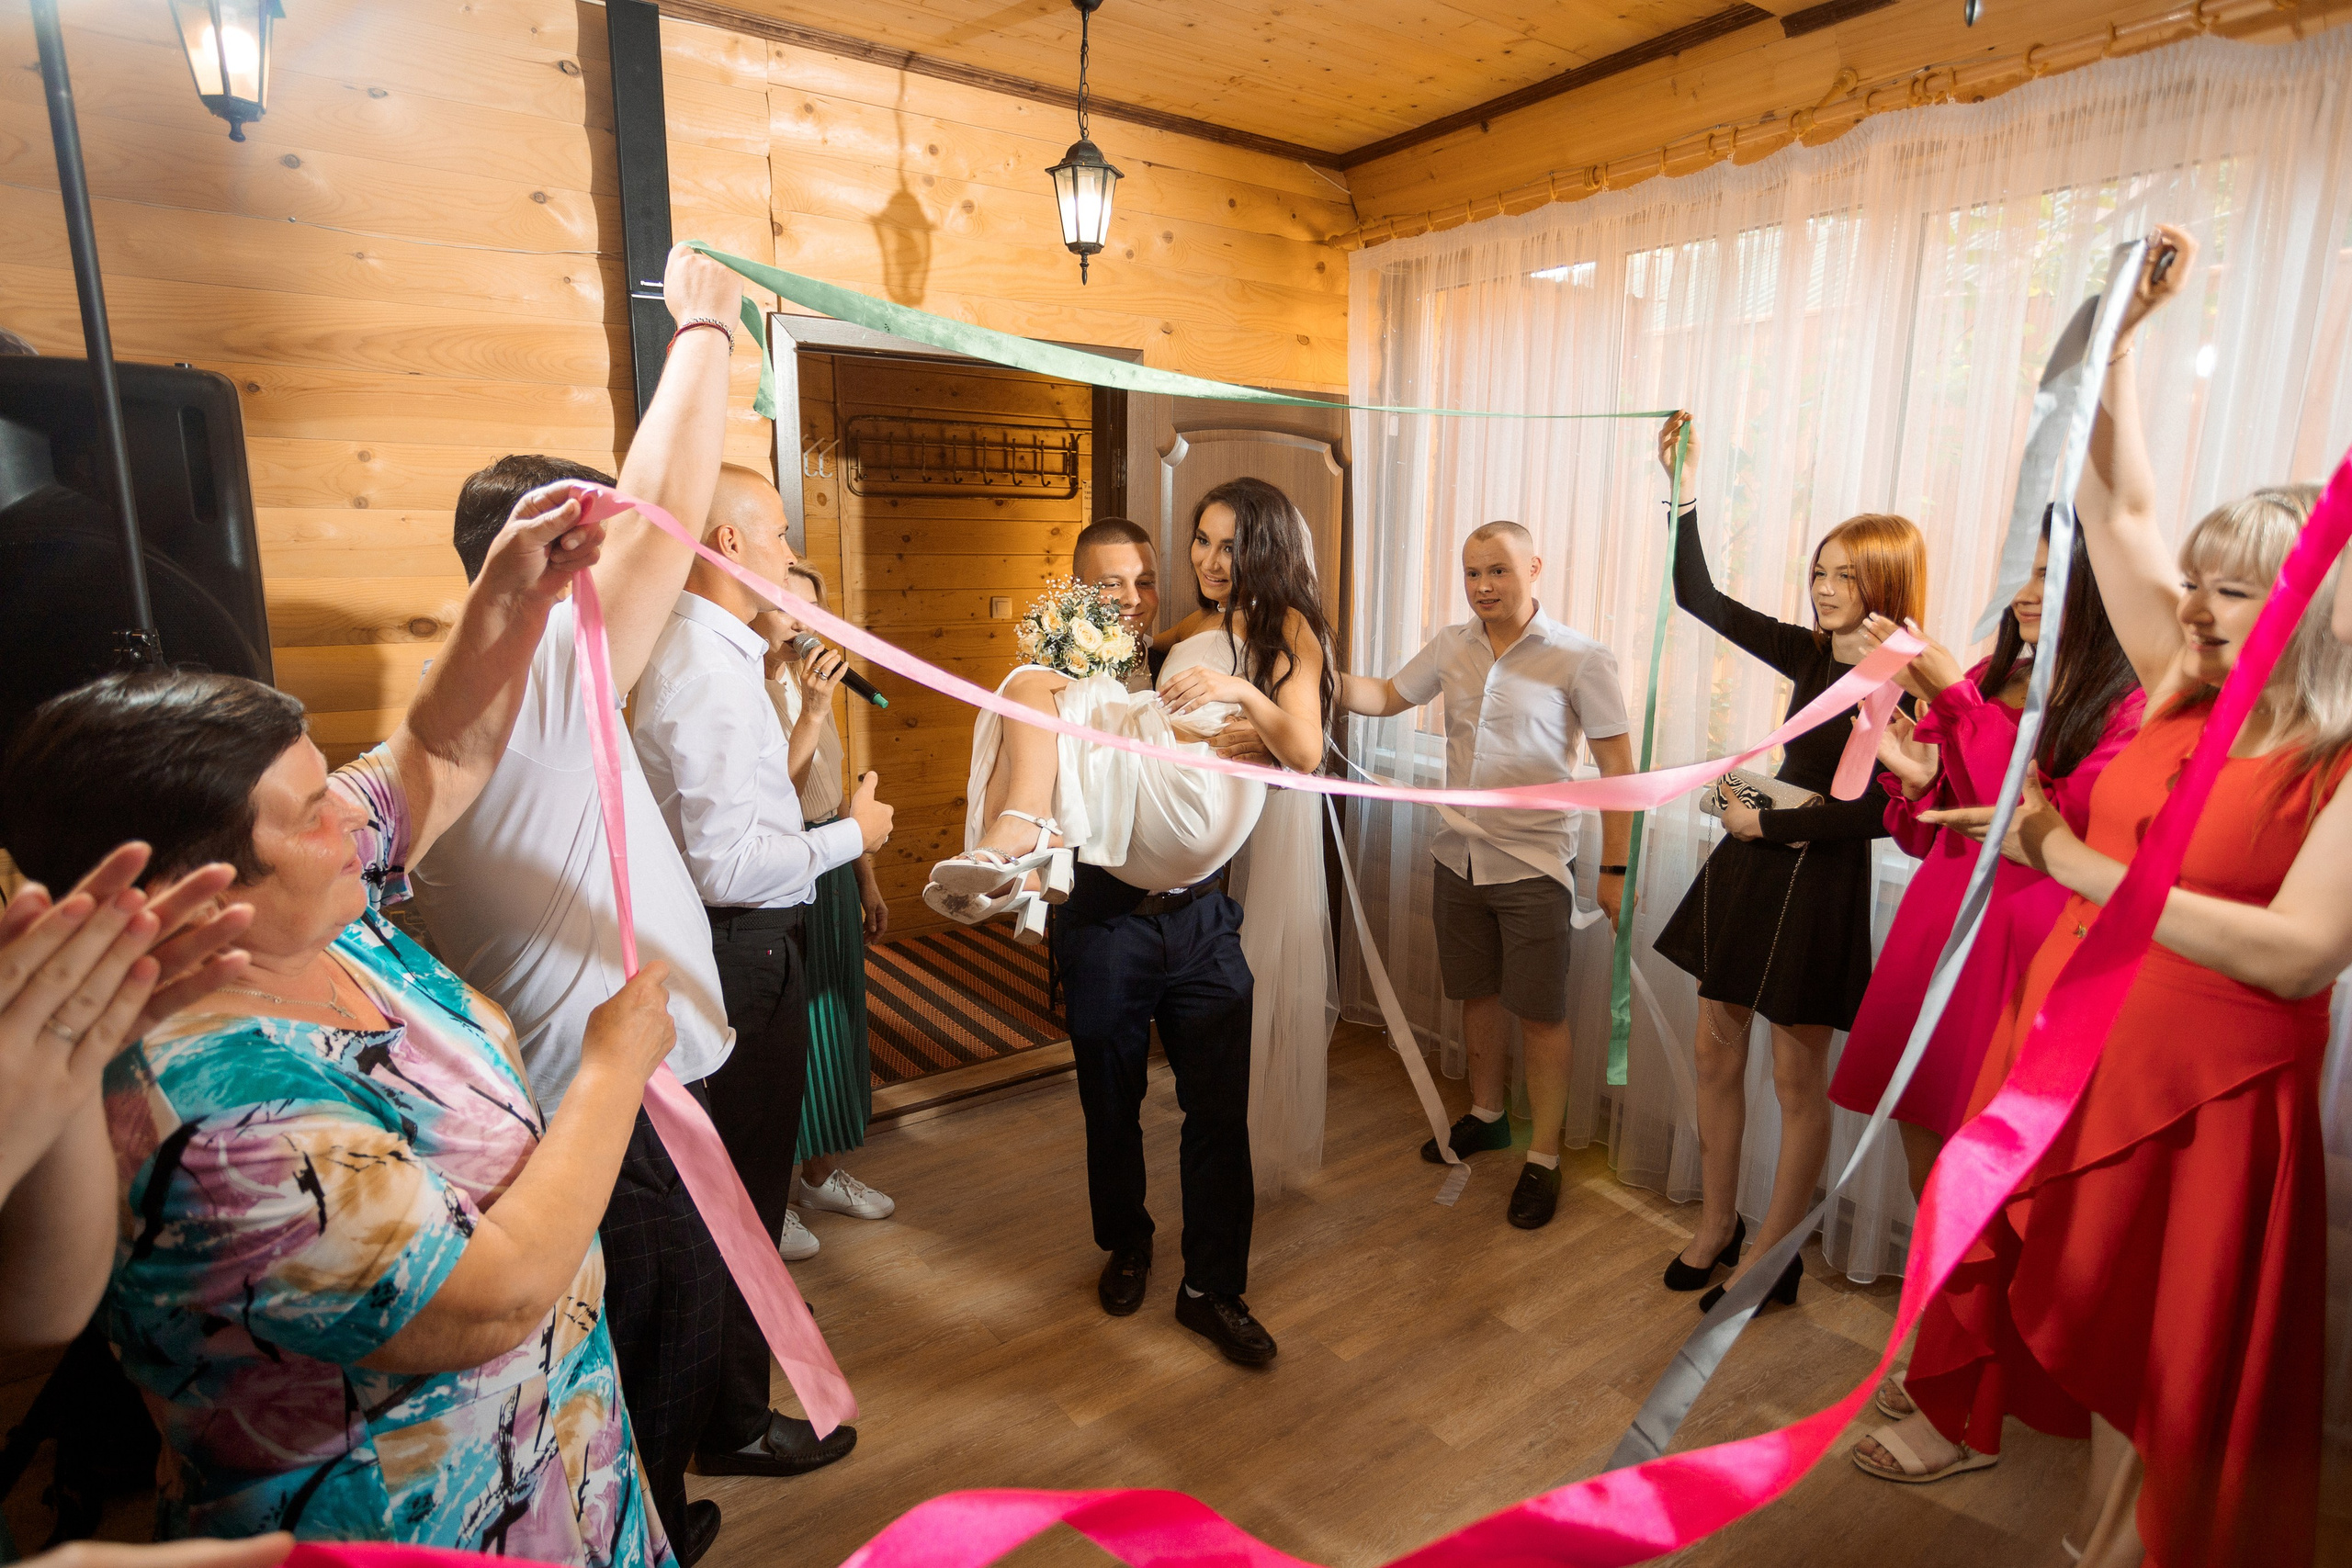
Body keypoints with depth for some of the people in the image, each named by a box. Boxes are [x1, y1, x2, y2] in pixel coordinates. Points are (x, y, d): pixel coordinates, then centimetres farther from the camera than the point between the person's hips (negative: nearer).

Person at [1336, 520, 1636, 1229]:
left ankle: (1543, 1158, 20)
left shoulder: (1581, 659, -11)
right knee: (1478, 992, 19)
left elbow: (1617, 767, -9)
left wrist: (1615, 869, -10)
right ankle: (1486, 1114, 40)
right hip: (1460, 857, 5)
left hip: (1533, 866, -5)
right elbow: (1386, 696, 13)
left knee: (1540, 1012, 4)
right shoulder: (1451, 646, 3)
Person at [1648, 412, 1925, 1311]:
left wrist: (1768, 822, -13)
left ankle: (1773, 1254, 23)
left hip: (1816, 883, -7)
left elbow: (1881, 813, -17)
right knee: (1715, 1050, 12)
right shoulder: (1811, 655, 6)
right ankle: (1717, 1225, 29)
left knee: (1798, 1079, 6)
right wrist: (1686, 493, 1)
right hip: (1750, 866, 7)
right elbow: (1699, 598, 8)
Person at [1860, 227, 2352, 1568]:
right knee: (2005, 1248, 21)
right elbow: (2121, 510, 0)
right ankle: (1961, 1422, 44)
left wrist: (2072, 861, -27)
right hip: (2058, 1044, 6)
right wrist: (2121, 330, -5)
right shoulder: (2184, 695, 0)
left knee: (2160, 1349, 14)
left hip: (2203, 1095, -5)